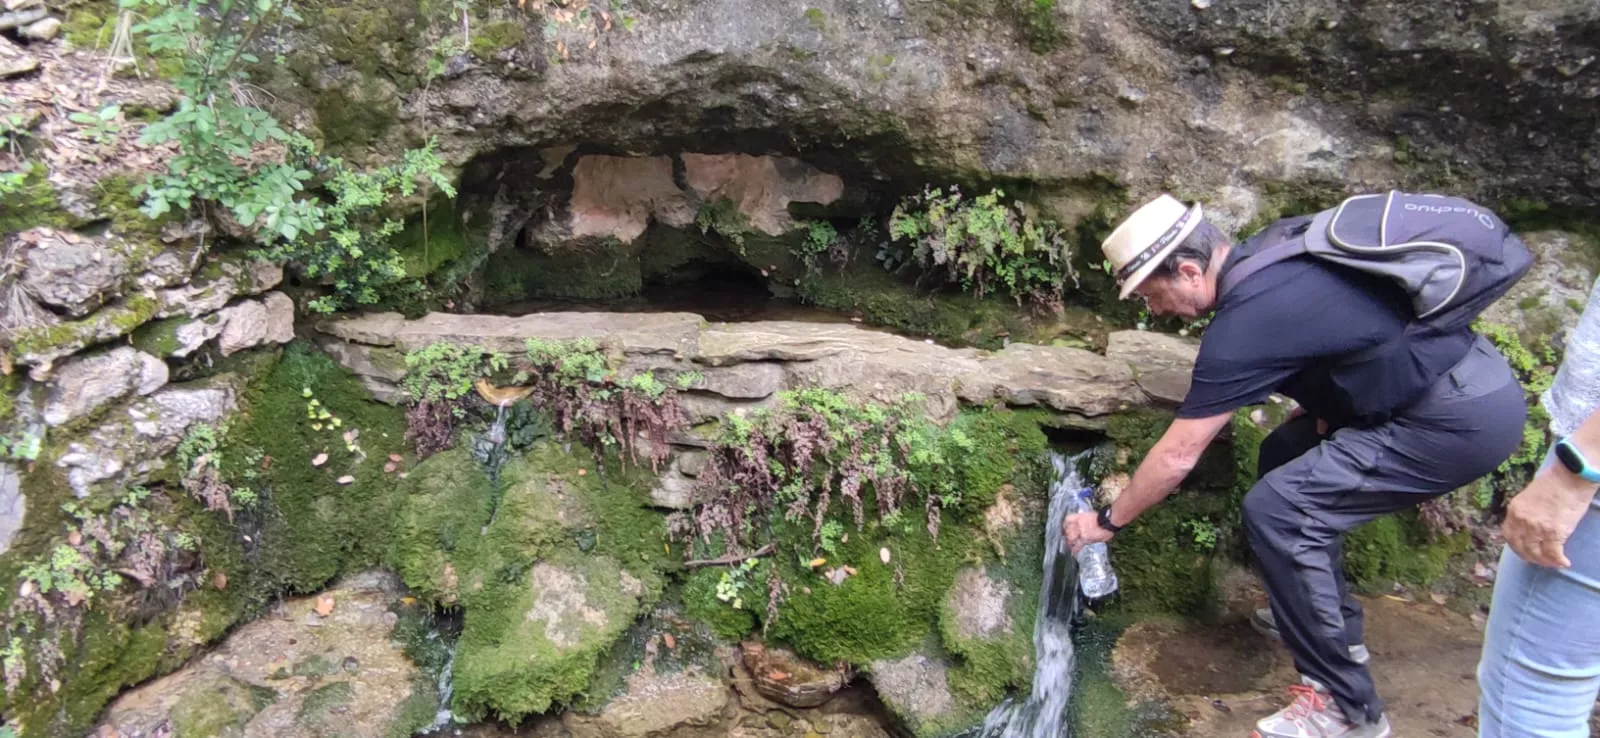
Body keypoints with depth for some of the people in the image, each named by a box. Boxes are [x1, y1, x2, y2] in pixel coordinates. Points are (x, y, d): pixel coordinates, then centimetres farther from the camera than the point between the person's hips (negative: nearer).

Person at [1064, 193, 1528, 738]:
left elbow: (1176, 457, -12)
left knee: (1276, 510, -15)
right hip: (1474, 375, 10)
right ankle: (1332, 623, 29)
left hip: (1464, 417, -10)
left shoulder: (1244, 325, -18)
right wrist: (1327, 406, 13)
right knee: (1285, 455, 17)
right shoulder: (1278, 242, 6)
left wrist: (1108, 522, 2)